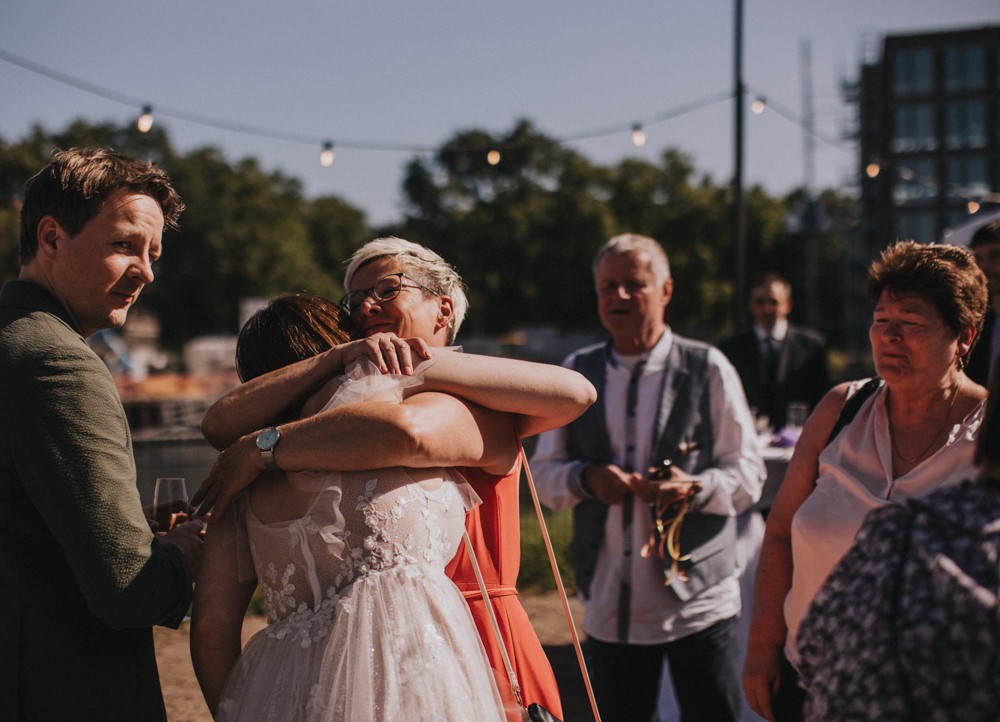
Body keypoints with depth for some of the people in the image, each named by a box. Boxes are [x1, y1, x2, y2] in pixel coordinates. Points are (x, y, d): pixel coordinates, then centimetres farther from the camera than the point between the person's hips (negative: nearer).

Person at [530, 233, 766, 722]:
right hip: (608, 601, 3)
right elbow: (543, 471, 10)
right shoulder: (577, 373, 9)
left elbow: (748, 476, -1)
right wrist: (586, 479, -12)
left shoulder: (708, 369, 0)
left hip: (697, 596, -3)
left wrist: (695, 488, -21)